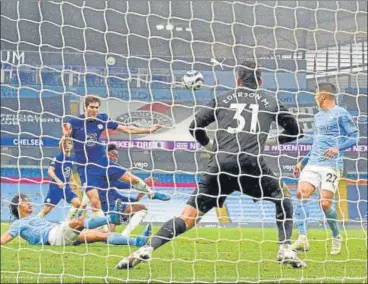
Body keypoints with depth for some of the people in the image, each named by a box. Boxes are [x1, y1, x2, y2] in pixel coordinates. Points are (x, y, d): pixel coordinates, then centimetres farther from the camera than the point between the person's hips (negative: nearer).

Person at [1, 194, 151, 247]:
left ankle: (137, 241, -24)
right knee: (79, 221, -33)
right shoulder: (18, 224, 16)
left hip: (67, 236, 8)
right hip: (53, 235, -8)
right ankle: (112, 218, -53)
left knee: (100, 236, -10)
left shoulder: (36, 219, 39)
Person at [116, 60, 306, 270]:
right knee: (283, 199, 24)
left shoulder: (223, 99, 22)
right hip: (251, 163, -1)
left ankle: (148, 249, -14)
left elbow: (195, 126, 17)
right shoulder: (271, 102, 22)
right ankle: (286, 250, 9)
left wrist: (210, 146, 34)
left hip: (220, 164, 1)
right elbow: (296, 131, 31)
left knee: (189, 216, 3)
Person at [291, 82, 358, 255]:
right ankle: (303, 239, -21)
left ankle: (337, 237, 15)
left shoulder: (340, 114, -2)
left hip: (331, 165, -6)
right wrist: (303, 162, 23)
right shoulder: (318, 116, 21)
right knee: (301, 193, -17)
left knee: (325, 204, -12)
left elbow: (354, 136, -7)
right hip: (313, 164, 6)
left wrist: (338, 148, -23)